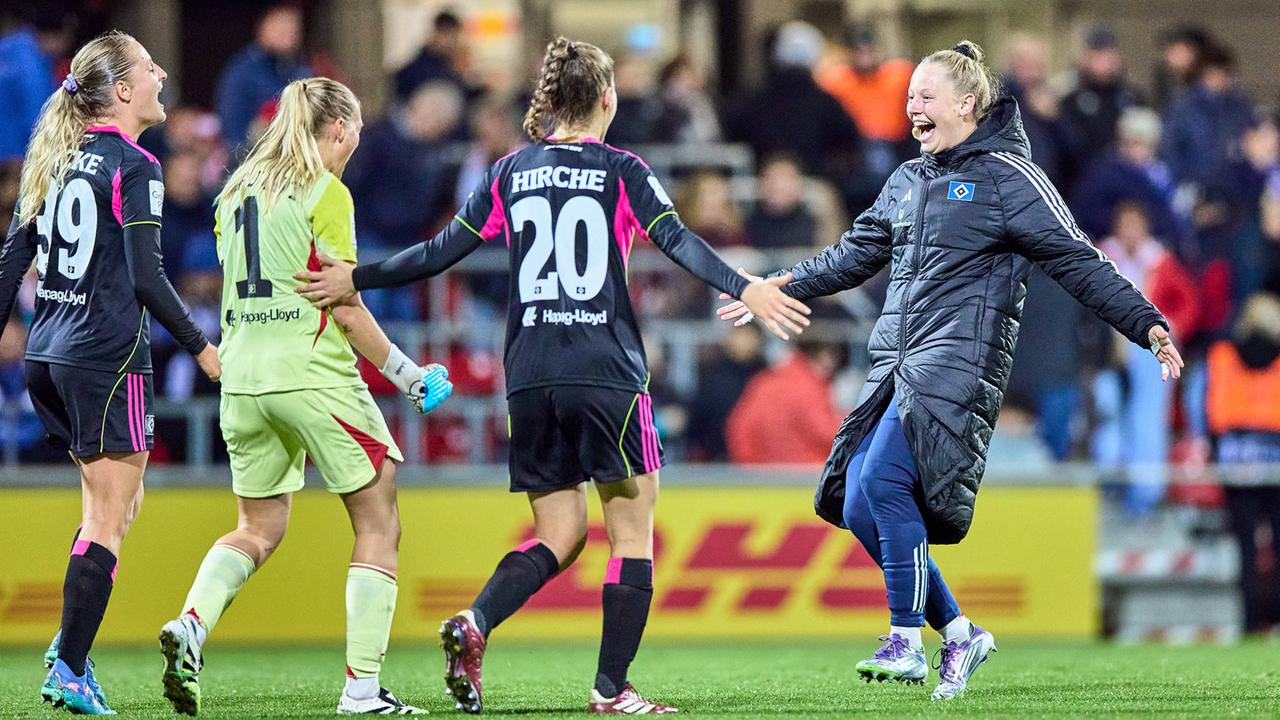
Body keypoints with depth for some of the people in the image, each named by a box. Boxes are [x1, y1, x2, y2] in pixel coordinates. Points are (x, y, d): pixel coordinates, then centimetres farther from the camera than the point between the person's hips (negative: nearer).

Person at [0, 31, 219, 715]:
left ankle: (70, 645, 11)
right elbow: (146, 277, -14)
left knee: (116, 504, 19)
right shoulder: (133, 166, -10)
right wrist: (200, 347, -6)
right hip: (107, 356, -8)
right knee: (109, 520, -2)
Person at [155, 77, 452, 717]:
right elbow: (346, 310, -10)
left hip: (242, 379, 7)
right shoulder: (325, 193, -8)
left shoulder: (236, 190, 13)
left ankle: (192, 623, -10)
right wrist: (407, 376, -1)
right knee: (378, 526, 4)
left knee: (258, 531, 18)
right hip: (314, 375, -7)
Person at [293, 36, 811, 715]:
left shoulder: (510, 174, 9)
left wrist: (356, 279, 18)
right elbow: (677, 240, -14)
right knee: (632, 532, 4)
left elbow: (442, 251, 9)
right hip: (607, 376, -4)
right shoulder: (621, 171, 0)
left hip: (530, 379, 4)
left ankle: (473, 624, -13)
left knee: (559, 535, 12)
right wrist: (745, 289, -23)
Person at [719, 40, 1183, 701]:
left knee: (882, 482, -22)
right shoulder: (907, 181, 19)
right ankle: (958, 633, 11)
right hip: (895, 366, 8)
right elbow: (853, 255, 31)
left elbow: (1079, 264, -4)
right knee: (857, 508, -1)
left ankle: (907, 642, -13)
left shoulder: (1008, 177, -2)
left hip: (957, 366, -8)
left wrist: (1146, 324, -12)